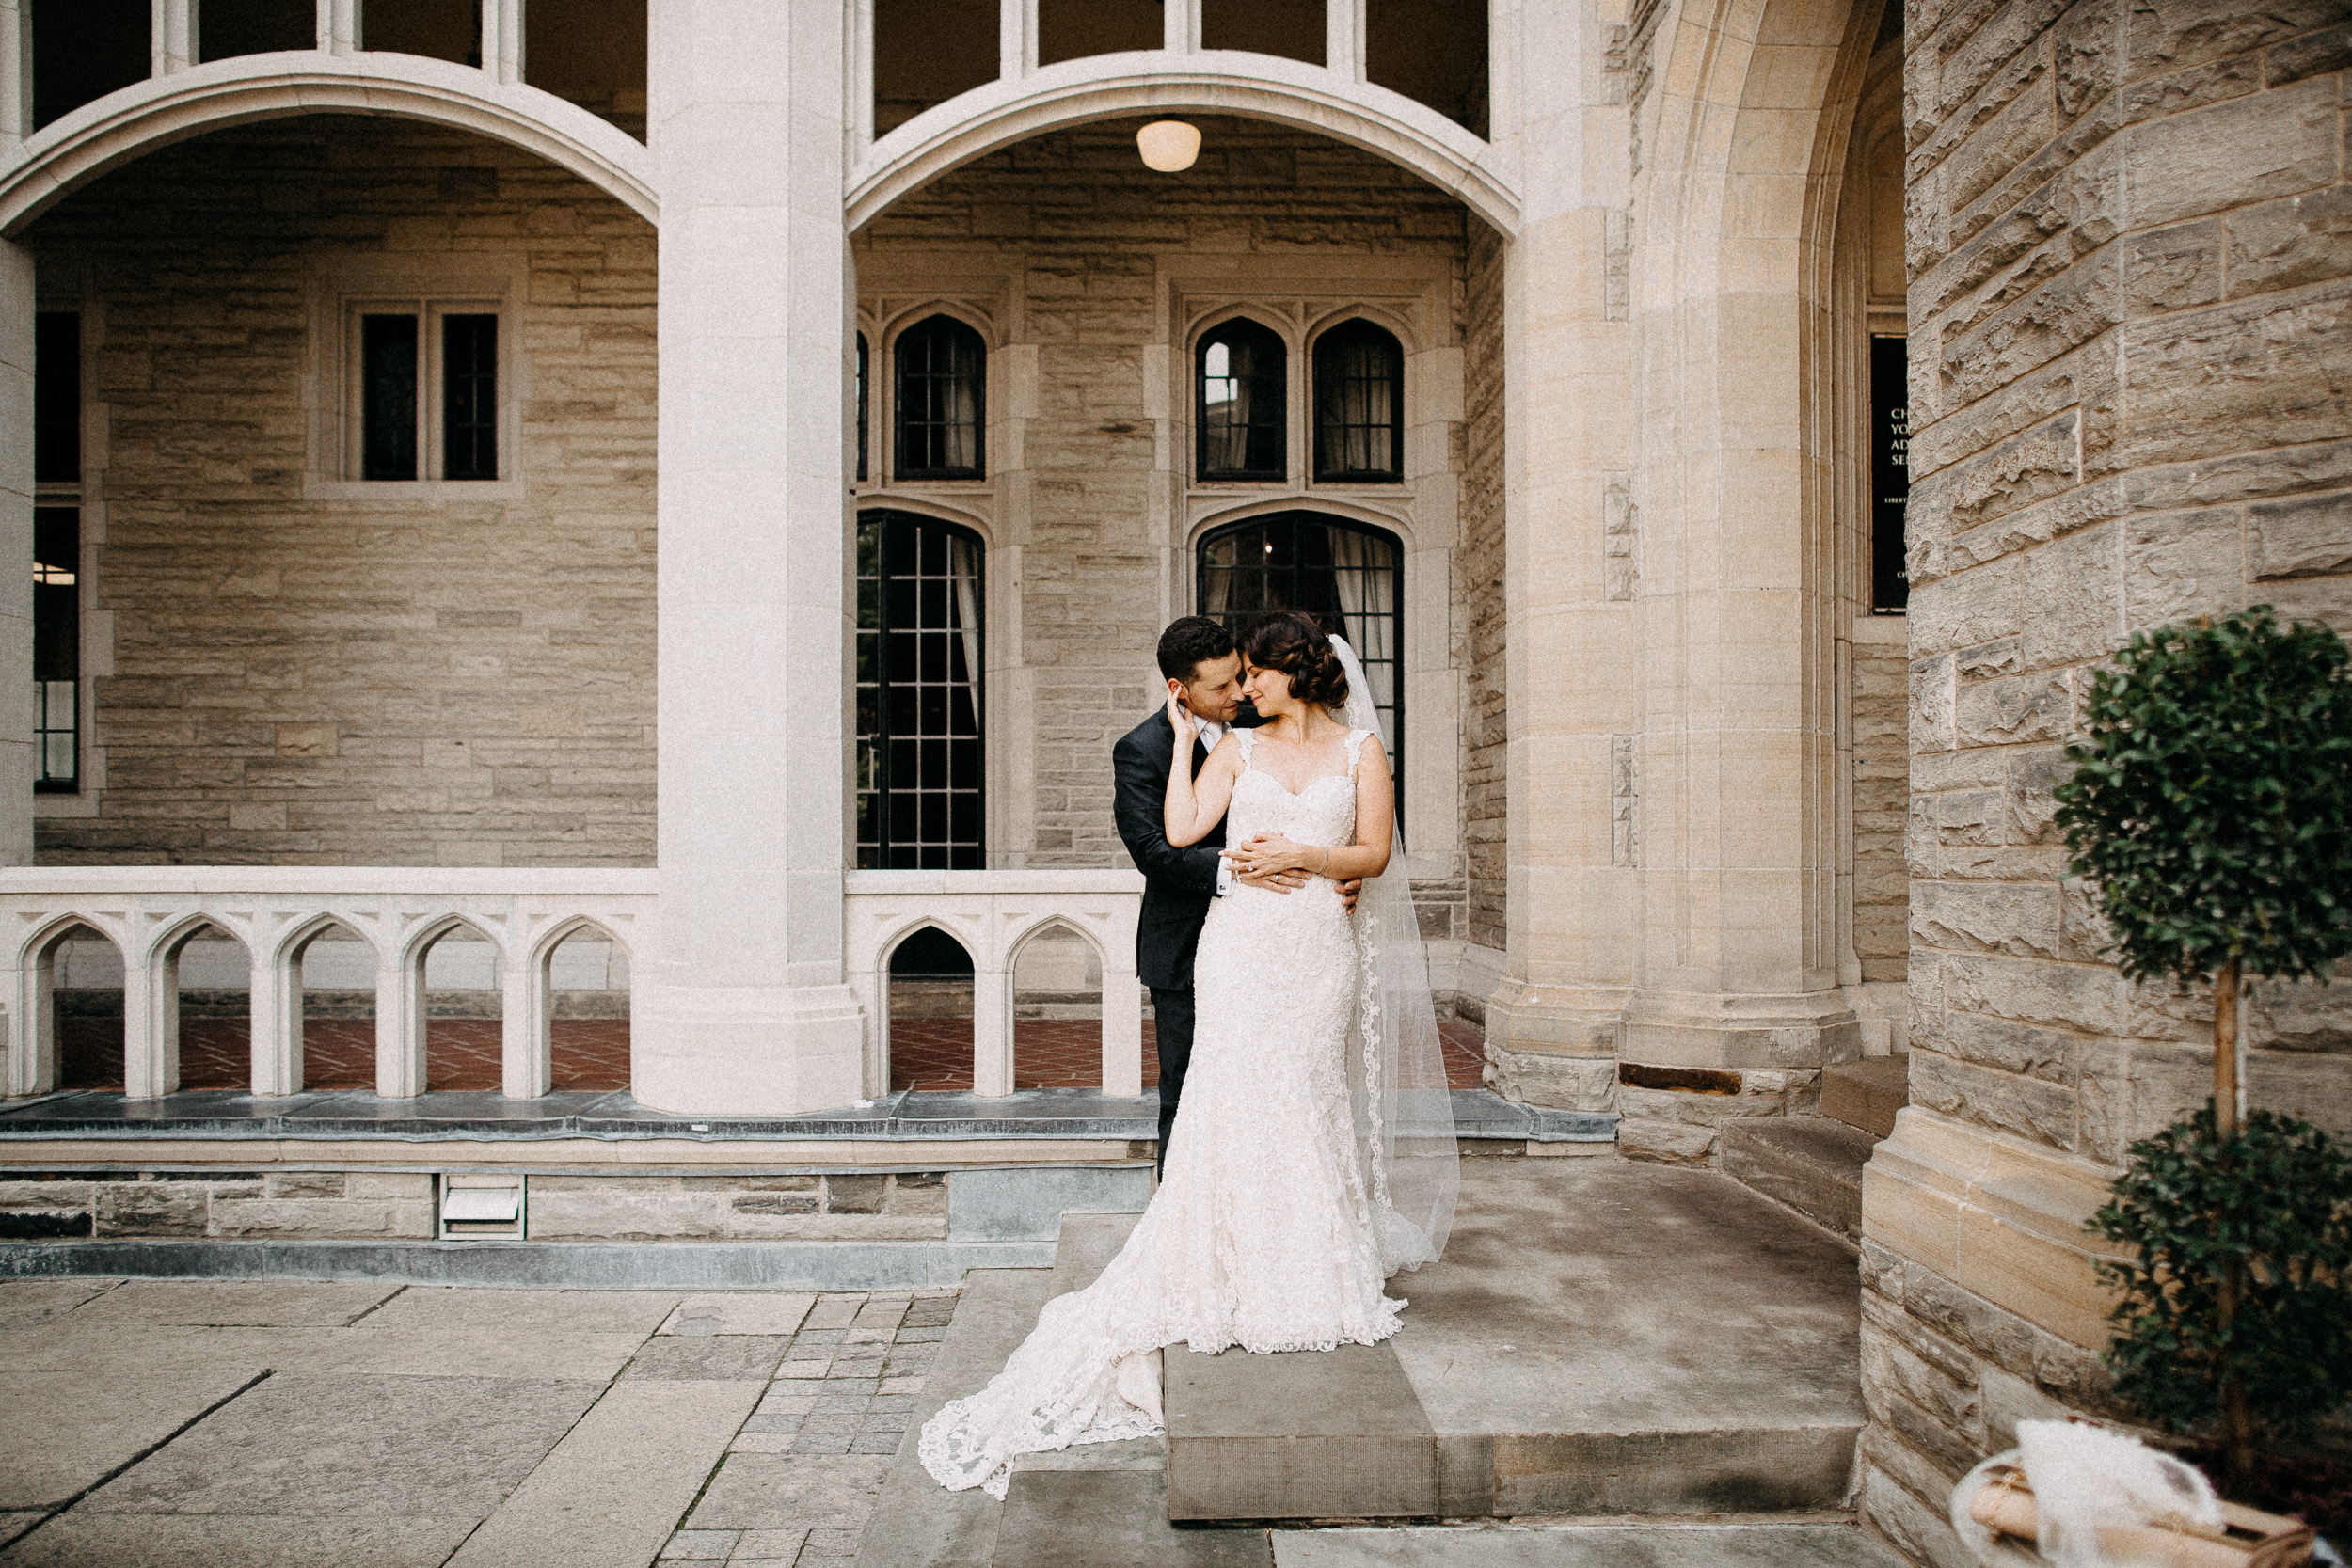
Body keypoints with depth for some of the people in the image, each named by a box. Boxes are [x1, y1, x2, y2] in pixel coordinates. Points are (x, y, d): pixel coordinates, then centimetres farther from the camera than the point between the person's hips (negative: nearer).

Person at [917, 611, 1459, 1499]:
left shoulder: (1360, 750, 8)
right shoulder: (1236, 749, 9)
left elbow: (1375, 853, 2)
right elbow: (1180, 830, -3)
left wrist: (1300, 855, -11)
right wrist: (1184, 736, 3)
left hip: (1321, 950, 0)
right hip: (1242, 944, 0)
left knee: (1309, 1103, 6)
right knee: (1241, 1102, -4)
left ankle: (1313, 1278, 20)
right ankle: (1248, 1282, 7)